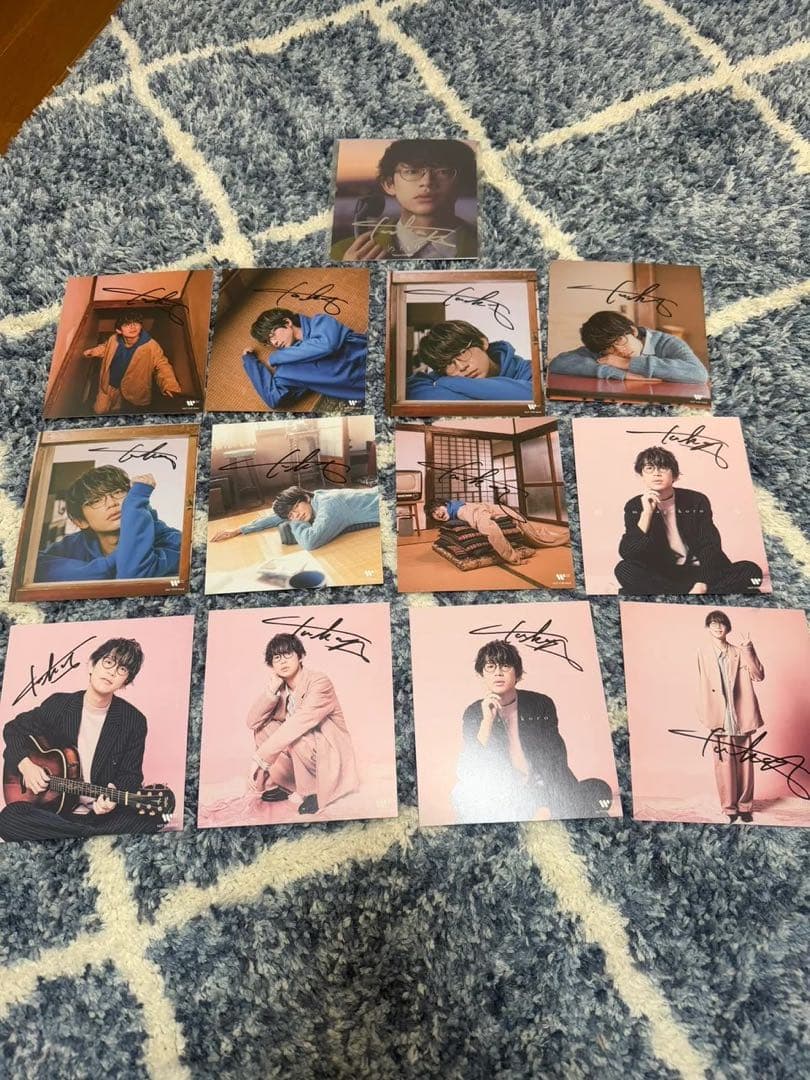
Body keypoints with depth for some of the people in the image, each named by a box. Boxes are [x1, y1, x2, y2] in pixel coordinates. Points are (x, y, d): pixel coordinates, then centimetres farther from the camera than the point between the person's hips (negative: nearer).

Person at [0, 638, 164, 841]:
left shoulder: (134, 721, -4)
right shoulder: (58, 705, 2)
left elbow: (131, 774, 1)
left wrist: (114, 797, -21)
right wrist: (25, 763, -2)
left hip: (104, 812, -2)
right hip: (55, 809, 3)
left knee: (151, 822, -32)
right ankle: (98, 837, -20)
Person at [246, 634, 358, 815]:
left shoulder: (320, 682, -22)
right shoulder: (281, 687, 0)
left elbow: (298, 724, -34)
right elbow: (252, 721, -7)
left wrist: (260, 759, -34)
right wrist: (272, 689, -19)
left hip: (329, 758, -7)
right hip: (303, 753, 7)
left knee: (296, 736, -33)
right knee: (263, 727, -6)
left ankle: (312, 791, -10)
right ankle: (285, 784, 5)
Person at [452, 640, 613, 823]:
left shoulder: (541, 704, -2)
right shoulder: (473, 713, -3)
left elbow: (555, 760, -2)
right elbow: (468, 772, -15)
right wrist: (487, 720, -23)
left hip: (543, 785, 0)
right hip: (502, 792, 0)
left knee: (599, 790, -27)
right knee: (464, 793, -31)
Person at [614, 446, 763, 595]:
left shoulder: (696, 501, 0)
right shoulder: (635, 507, -1)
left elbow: (710, 548, -9)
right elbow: (627, 555, -15)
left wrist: (700, 586, -27)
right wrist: (647, 512, -22)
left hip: (700, 573, 1)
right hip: (662, 576, -1)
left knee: (751, 571, -24)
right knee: (624, 569, -30)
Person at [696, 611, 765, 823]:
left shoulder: (738, 653, 5)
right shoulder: (703, 652, 1)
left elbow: (758, 676, -5)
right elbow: (702, 684, 1)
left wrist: (748, 650, -13)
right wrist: (705, 715, -2)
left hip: (741, 715, 2)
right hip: (719, 716, -2)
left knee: (744, 761, 8)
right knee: (724, 762, 0)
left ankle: (745, 805, 21)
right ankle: (729, 807, 11)